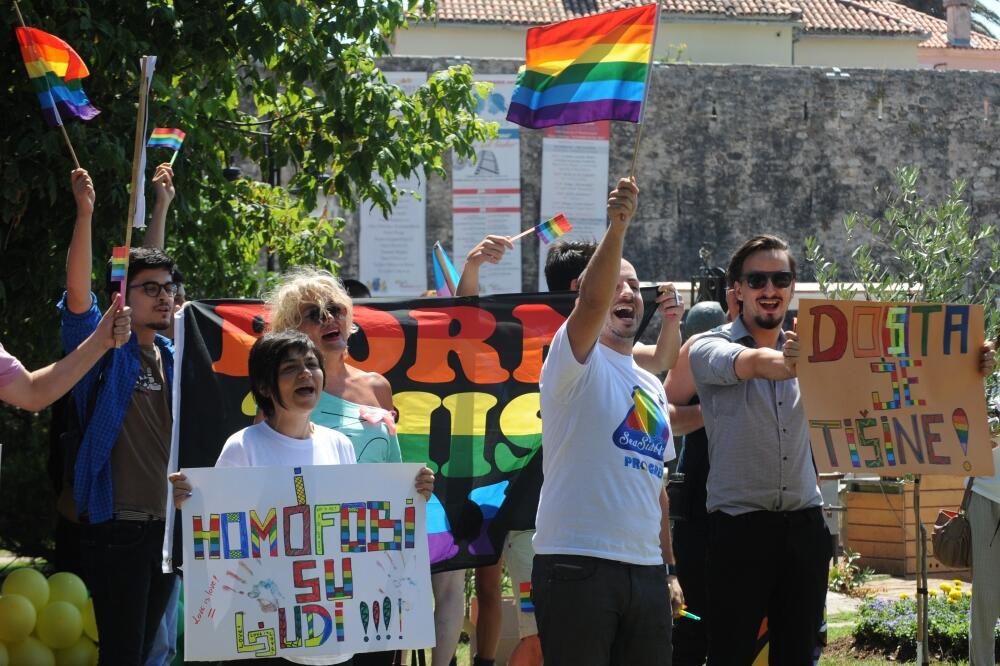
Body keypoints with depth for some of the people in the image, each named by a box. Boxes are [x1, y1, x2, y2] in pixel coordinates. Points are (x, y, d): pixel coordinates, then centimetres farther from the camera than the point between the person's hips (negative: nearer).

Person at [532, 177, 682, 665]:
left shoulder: (651, 386, 21)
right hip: (577, 565, -7)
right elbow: (592, 300, -23)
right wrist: (617, 227, -35)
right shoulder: (577, 360, -2)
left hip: (645, 570, 7)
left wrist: (669, 569, 20)